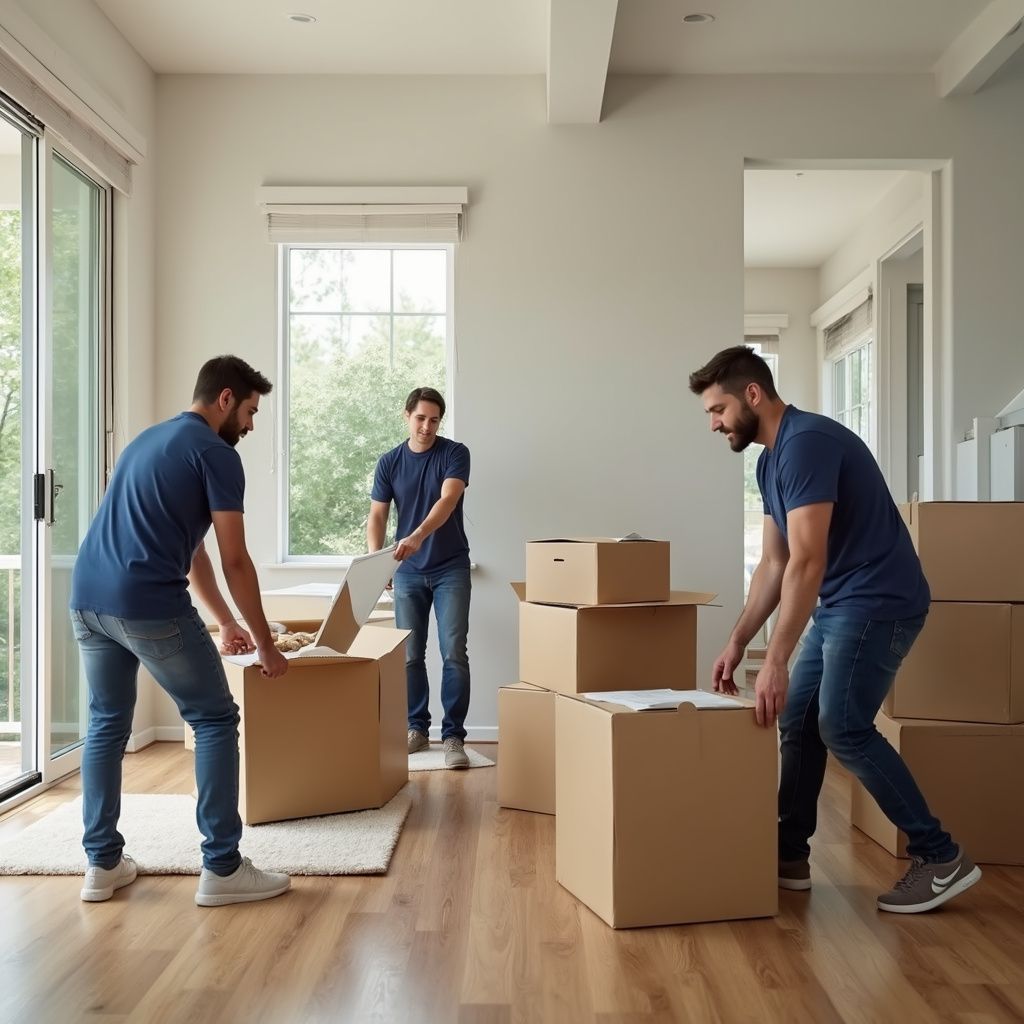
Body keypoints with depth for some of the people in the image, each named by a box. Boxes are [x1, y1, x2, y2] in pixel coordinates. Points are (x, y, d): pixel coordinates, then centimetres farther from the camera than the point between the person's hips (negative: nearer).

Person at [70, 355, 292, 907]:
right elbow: (234, 561, -4)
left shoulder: (148, 439, 25)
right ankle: (222, 868, 6)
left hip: (86, 598, 9)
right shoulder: (216, 454, -2)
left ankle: (102, 863, 23)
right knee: (215, 721, 4)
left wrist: (225, 622, 34)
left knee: (106, 724, 19)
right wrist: (266, 644, 5)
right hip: (148, 606, -8)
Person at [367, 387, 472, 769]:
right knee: (410, 656, 6)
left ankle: (453, 735, -2)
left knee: (453, 654, -7)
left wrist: (417, 536, -39)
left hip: (450, 569, -3)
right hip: (408, 571, 3)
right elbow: (377, 516, 3)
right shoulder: (389, 462, 2)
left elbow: (447, 501, -23)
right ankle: (416, 728, 20)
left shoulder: (455, 454, -8)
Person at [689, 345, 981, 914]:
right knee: (797, 719, 8)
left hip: (880, 600, -10)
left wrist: (775, 662, -30)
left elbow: (807, 562, -28)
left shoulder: (808, 442, -21)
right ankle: (789, 855, 18)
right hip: (840, 603, 10)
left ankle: (941, 857, -1)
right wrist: (736, 644, 10)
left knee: (843, 728, -13)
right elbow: (774, 563, 14)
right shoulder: (770, 460, 11)